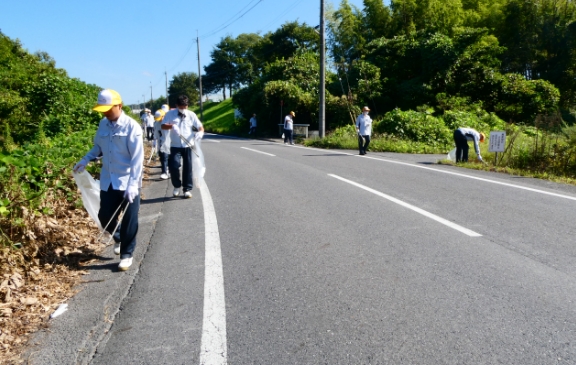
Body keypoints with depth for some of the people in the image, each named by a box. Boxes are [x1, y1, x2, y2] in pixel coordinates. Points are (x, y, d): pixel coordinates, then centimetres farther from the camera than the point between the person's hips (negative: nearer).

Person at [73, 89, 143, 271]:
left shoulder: (131, 126, -14)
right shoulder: (103, 124, 4)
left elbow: (137, 158, -18)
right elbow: (98, 147, 19)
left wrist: (132, 184, -23)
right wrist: (85, 160, 1)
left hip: (128, 183, -5)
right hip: (108, 181, 6)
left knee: (129, 220, 3)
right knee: (105, 217, 11)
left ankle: (126, 254, 19)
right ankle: (119, 238, 40)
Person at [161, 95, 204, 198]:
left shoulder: (191, 115, 3)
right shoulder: (170, 114, 2)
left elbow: (200, 126, 2)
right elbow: (163, 126, -2)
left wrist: (200, 132, -22)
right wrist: (172, 126, -24)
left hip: (188, 145, 1)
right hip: (175, 146, -1)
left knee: (188, 167, 3)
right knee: (173, 166, -12)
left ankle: (187, 189, 16)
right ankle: (176, 186, 13)